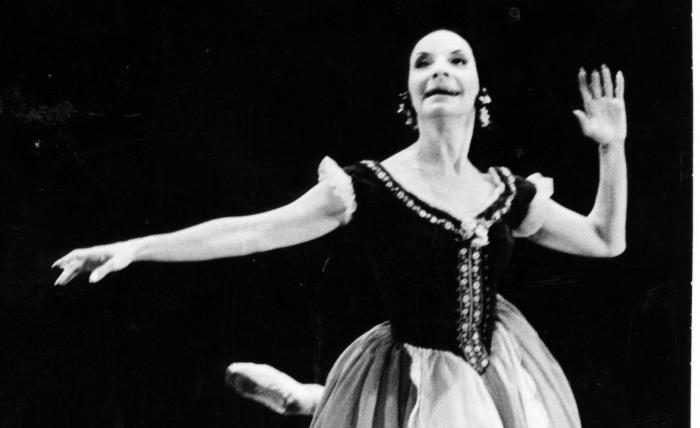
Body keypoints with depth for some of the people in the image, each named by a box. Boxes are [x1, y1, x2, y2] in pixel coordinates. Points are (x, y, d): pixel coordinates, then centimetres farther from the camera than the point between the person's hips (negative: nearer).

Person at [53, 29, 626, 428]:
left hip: (496, 379, 4)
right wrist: (136, 247, -17)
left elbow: (607, 241, 12)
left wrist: (613, 147, 0)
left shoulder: (507, 194, 1)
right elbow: (254, 231, -12)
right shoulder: (371, 188, -11)